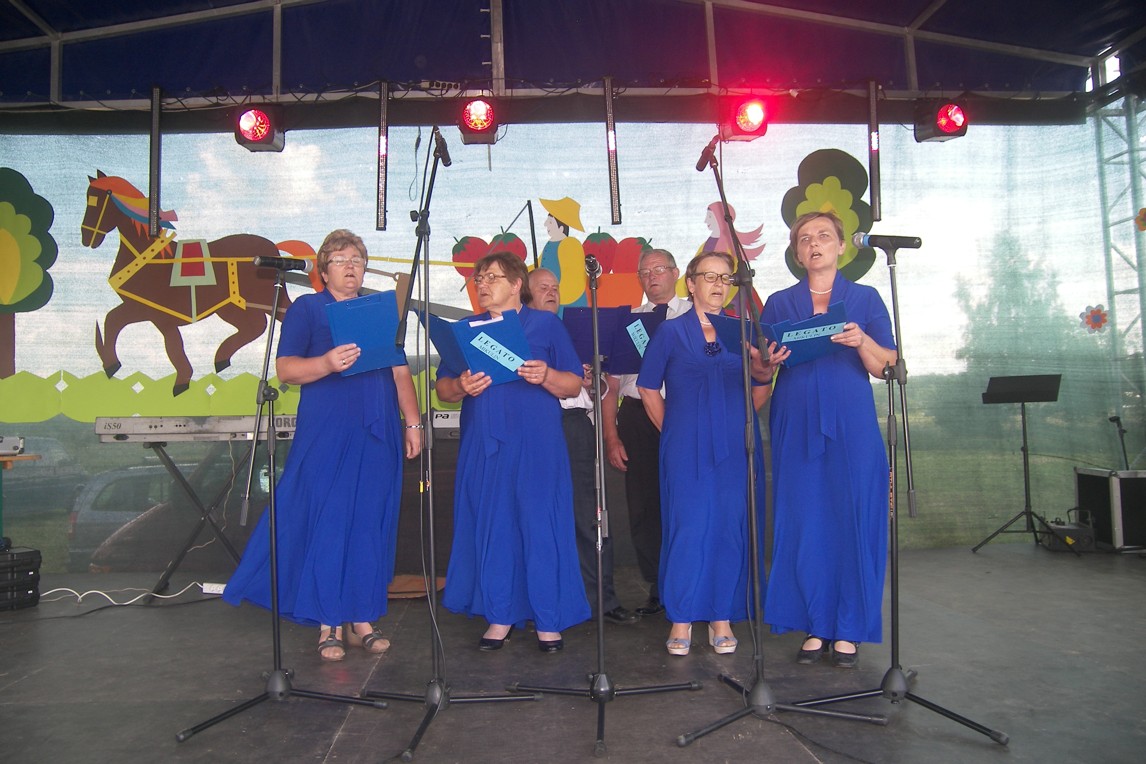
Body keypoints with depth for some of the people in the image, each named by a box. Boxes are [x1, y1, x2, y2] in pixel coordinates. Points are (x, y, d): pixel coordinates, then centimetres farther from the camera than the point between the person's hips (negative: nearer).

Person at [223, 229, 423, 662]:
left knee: (371, 524, 4)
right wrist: (327, 363, -23)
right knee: (326, 523, -4)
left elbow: (401, 371, 16)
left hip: (377, 436, 4)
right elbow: (285, 369, -4)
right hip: (325, 436, -3)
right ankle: (328, 624, 6)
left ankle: (362, 619, 14)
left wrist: (412, 422, 7)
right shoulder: (306, 309, 6)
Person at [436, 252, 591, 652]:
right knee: (489, 526, 4)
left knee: (541, 526, -2)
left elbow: (574, 385, 3)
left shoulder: (546, 324, 7)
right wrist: (461, 386, -11)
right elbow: (441, 388, 11)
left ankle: (548, 620, 10)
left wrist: (545, 376, -17)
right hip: (483, 447, 3)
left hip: (537, 446, -2)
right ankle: (499, 616, 17)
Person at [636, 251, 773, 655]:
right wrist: (672, 431, 5)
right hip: (686, 448, -2)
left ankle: (722, 618, 16)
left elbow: (761, 387, 14)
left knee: (731, 528, 3)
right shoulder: (670, 331, 6)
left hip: (735, 447, 2)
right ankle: (681, 619, 10)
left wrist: (735, 422, 7)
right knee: (686, 528, -1)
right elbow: (648, 389, 7)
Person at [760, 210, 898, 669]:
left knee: (853, 522, -1)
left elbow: (885, 367, 1)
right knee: (803, 525, 1)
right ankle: (814, 627, 13)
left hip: (852, 428, -1)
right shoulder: (778, 304, 13)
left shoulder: (865, 298, 10)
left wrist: (863, 342, -18)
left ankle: (848, 630, 11)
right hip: (796, 428, 1)